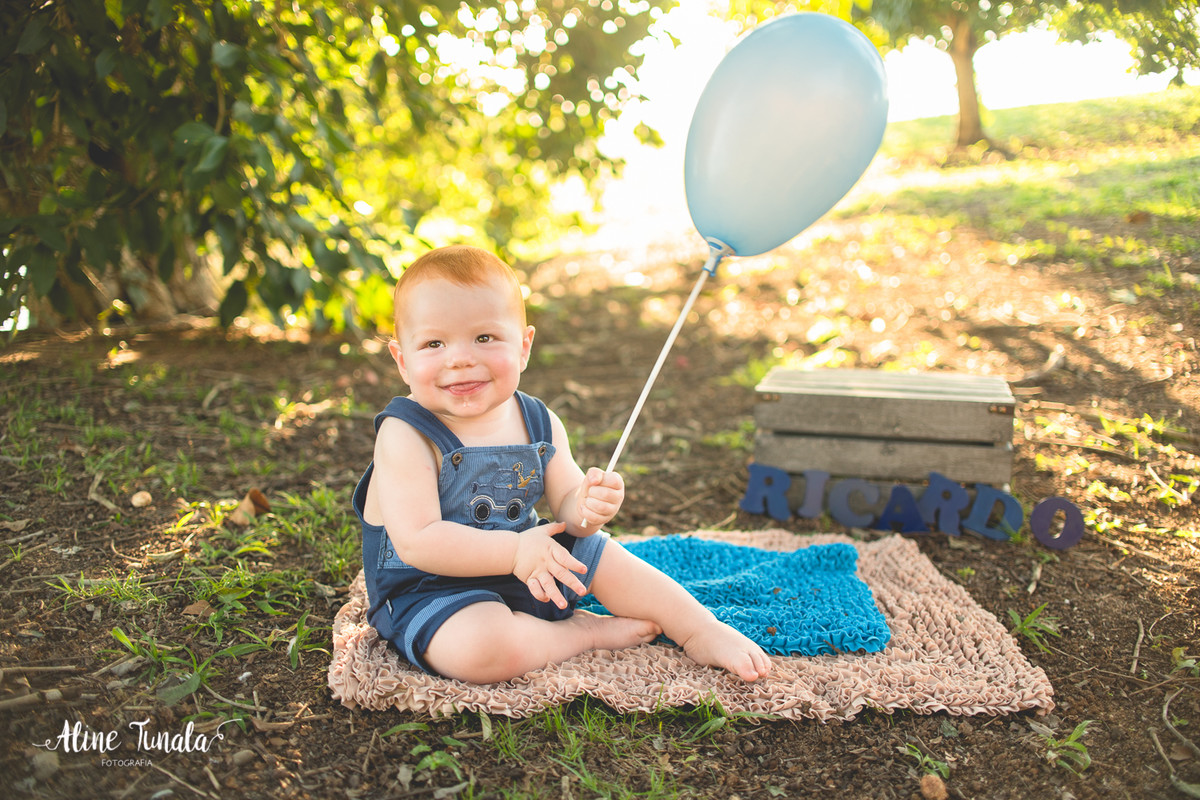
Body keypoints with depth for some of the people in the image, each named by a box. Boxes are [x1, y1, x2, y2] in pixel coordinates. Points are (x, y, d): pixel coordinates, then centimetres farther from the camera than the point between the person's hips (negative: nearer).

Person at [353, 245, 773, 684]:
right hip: (430, 589, -6)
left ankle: (704, 633, 21)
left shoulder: (538, 422, -2)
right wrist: (513, 551, -32)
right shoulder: (406, 435, -21)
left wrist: (587, 506, -26)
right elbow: (416, 542, -26)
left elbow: (565, 505, -1)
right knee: (484, 648, -33)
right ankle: (581, 633, -6)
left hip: (526, 567, 6)